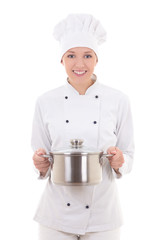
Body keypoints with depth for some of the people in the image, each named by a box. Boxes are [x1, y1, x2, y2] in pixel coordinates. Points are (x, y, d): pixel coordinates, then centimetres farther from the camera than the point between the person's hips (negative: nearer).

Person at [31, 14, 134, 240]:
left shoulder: (118, 100, -4)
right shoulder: (46, 102, -2)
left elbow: (129, 156, 3)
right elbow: (41, 161, 5)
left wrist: (119, 161, -17)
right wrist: (41, 164, -15)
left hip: (102, 214, 0)